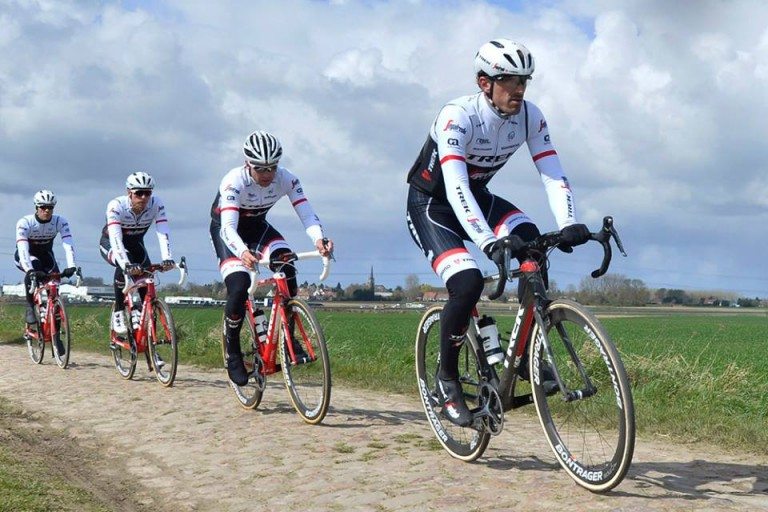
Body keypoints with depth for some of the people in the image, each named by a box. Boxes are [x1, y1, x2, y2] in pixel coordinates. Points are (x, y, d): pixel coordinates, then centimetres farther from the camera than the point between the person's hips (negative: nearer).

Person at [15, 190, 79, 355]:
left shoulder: (60, 222, -22)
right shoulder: (25, 222, -28)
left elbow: (68, 244, -31)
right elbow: (23, 248, -39)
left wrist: (71, 266, -48)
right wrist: (30, 270, -55)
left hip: (46, 255, 3)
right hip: (26, 256, -2)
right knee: (34, 268, -38)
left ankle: (55, 335, -2)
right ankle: (30, 307, -22)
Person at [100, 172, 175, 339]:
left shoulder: (156, 204, -26)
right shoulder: (116, 206, -34)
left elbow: (163, 232, -33)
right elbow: (116, 238, -45)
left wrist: (167, 258, -50)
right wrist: (126, 264, -59)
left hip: (135, 243, 4)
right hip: (110, 243, -4)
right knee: (124, 266, -34)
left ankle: (140, 310, 8)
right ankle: (118, 313, -18)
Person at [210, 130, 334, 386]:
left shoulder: (287, 179, -22)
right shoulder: (234, 181, -33)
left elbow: (306, 213, -28)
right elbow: (229, 226, -43)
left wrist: (319, 239, -50)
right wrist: (243, 252, -63)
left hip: (257, 226, 4)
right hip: (227, 229, -4)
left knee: (286, 268, -24)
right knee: (239, 286, -24)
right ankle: (232, 354, -5)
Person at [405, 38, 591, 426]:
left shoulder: (530, 117, -13)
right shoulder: (457, 116, -30)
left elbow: (553, 174, -18)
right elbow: (455, 187, -41)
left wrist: (569, 225, -37)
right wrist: (489, 241, -54)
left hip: (477, 198, 5)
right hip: (431, 204, -5)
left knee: (532, 242, -24)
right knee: (468, 283, -27)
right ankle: (446, 379, -4)